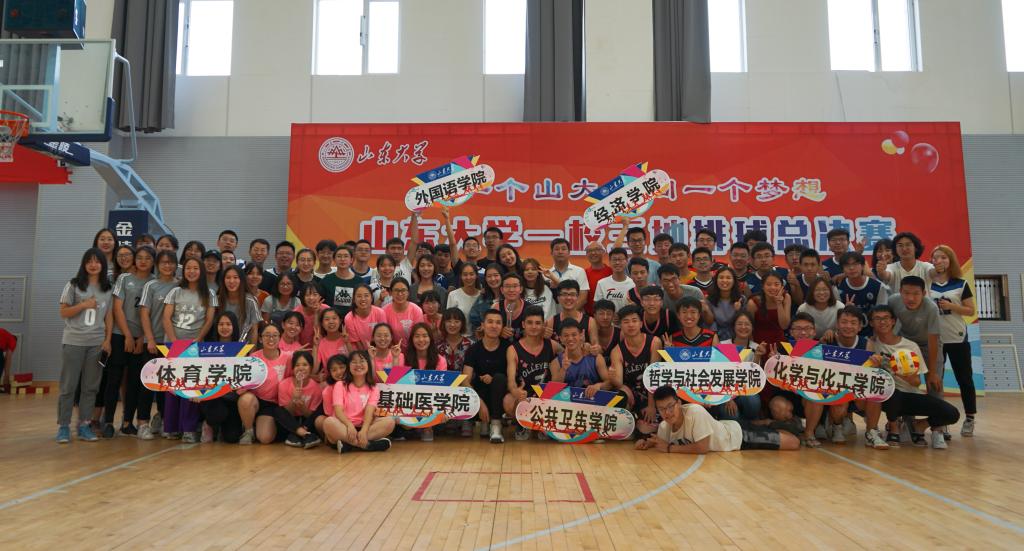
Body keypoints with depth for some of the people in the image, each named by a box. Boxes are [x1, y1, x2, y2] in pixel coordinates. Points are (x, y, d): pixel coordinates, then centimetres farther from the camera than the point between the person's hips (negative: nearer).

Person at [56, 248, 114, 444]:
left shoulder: (108, 288, 7)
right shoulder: (74, 285, 0)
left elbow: (109, 316, 9)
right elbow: (63, 312, 0)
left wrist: (107, 339, 1)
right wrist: (83, 305, -15)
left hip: (97, 343, 2)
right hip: (73, 341, -2)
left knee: (91, 386, 4)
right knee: (68, 385, 1)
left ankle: (84, 425, 12)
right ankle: (63, 426, 8)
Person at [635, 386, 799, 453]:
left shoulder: (695, 412, -37)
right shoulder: (663, 427, -17)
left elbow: (702, 448, -36)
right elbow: (661, 442, 5)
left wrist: (669, 448, -29)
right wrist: (646, 442, -17)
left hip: (738, 434, -6)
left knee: (794, 444, -1)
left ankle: (770, 426, 25)